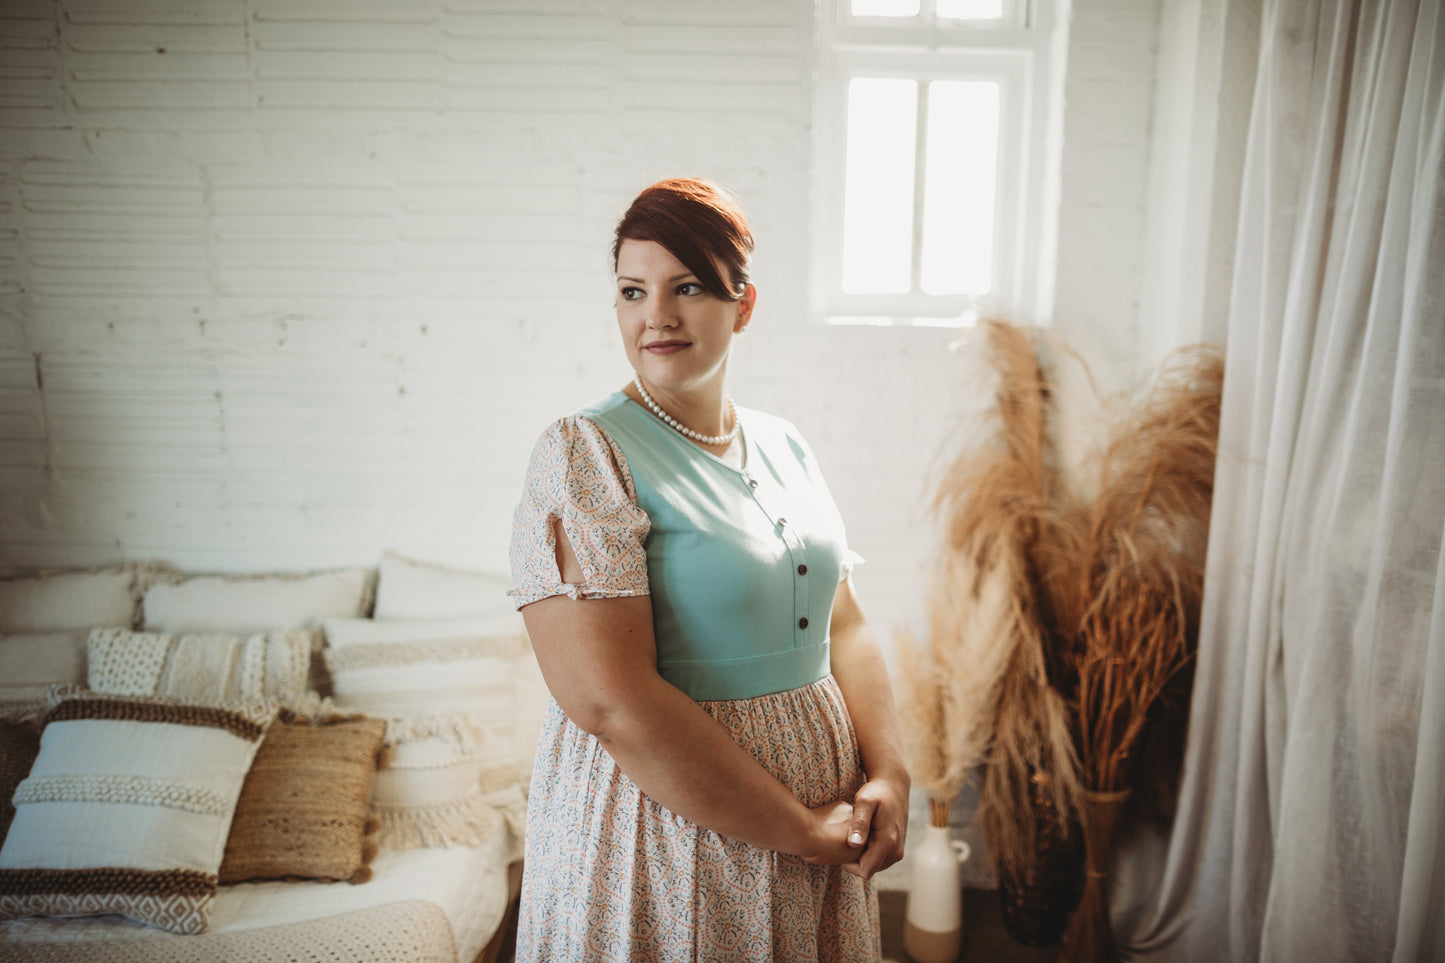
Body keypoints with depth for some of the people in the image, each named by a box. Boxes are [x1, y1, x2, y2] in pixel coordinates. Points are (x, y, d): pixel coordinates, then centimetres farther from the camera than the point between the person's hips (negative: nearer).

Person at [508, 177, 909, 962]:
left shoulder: (786, 446, 5)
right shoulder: (584, 455, -15)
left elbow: (844, 625, 8)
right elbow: (610, 701, -23)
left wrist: (889, 776, -7)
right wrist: (801, 832, -18)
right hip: (660, 821, -6)